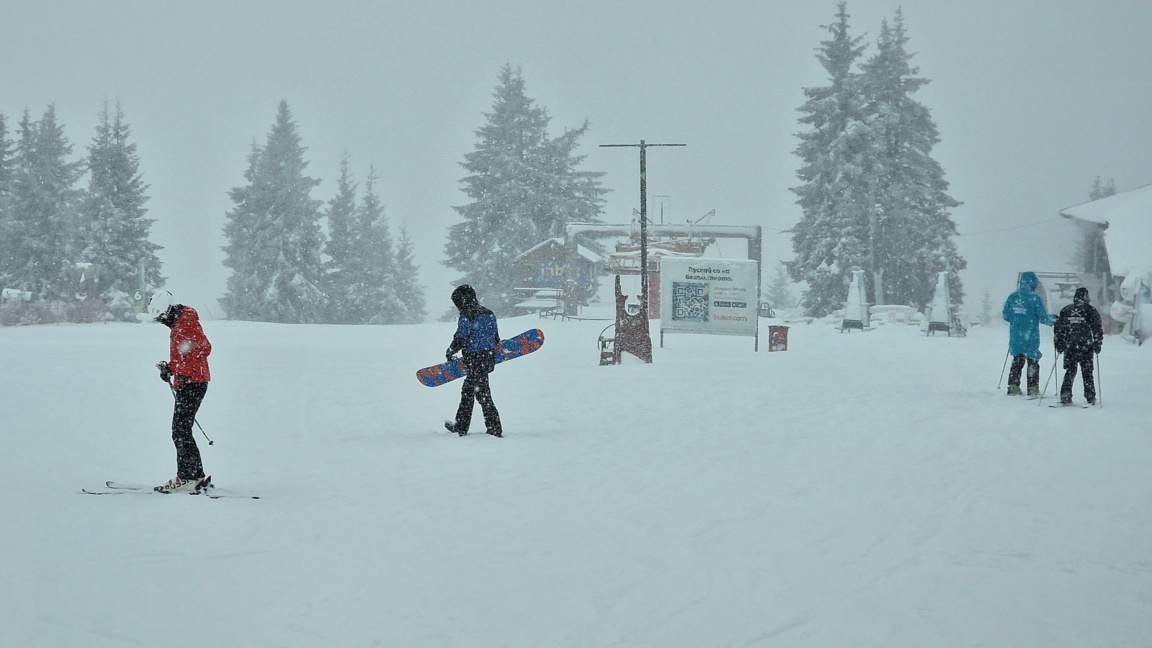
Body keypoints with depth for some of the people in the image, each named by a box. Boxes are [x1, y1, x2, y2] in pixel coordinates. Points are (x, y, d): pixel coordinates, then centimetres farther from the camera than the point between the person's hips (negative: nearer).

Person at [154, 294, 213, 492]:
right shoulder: (177, 325, 19)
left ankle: (188, 477, -13)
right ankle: (195, 476, 14)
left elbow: (204, 347, -22)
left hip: (193, 384, -11)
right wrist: (169, 368, 10)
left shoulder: (187, 322, -12)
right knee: (181, 431, 12)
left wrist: (185, 372, -24)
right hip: (186, 384, 11)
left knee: (181, 431, -12)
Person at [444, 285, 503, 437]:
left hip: (475, 360, -9)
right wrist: (493, 350, 30)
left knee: (482, 394, -1)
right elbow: (496, 337, 14)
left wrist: (450, 353, 3)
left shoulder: (466, 317, -16)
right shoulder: (489, 314, 8)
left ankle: (495, 429, 1)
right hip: (489, 358, 9)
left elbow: (460, 340, -14)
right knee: (467, 391, 18)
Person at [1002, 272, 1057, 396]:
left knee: (1017, 361, 15)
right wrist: (1054, 321, 9)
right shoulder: (1035, 298, -13)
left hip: (1015, 336, 4)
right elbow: (1043, 318, -10)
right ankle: (1033, 388, 5)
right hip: (1031, 337, -4)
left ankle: (1013, 386, 11)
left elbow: (1006, 316, 8)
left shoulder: (1012, 297, 1)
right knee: (1033, 361, 7)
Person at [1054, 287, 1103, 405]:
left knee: (1070, 371, 8)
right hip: (1086, 347, -2)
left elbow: (1059, 329, 9)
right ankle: (1090, 397, 9)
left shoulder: (1065, 310, 7)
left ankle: (1065, 395, -4)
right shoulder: (1090, 310, -1)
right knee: (1087, 373, 7)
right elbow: (1097, 328, -2)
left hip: (1070, 347, 2)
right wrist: (1098, 344, 3)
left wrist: (1059, 344, 15)